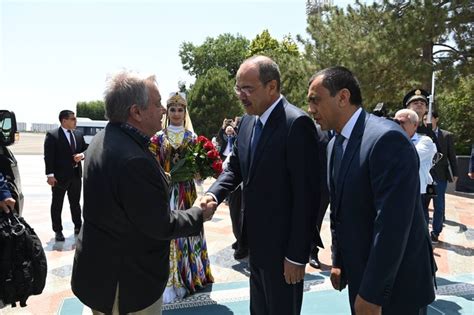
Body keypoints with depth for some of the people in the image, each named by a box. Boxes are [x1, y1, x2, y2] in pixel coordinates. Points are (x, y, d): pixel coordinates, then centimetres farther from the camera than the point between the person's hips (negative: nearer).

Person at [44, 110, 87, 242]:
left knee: (75, 203, 17)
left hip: (76, 175, 5)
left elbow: (85, 150, 16)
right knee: (57, 204, 7)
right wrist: (50, 174, -19)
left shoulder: (79, 135, 8)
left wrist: (82, 155, -8)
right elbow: (48, 156, -13)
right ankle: (58, 231, 18)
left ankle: (78, 226, 30)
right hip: (60, 176, -5)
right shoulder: (52, 135, -9)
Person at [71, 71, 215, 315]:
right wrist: (200, 214, -8)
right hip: (129, 284, -9)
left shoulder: (103, 140, 0)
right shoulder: (134, 159, -31)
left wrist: (162, 180, 9)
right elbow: (161, 226, -24)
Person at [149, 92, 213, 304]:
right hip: (165, 191, -1)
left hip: (186, 192, 1)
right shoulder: (158, 138, 1)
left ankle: (186, 276, 24)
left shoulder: (192, 138, 5)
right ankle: (169, 281, 13)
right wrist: (166, 176, -20)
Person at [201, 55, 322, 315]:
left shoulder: (297, 123, -20)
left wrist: (297, 254, -19)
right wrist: (214, 194, -9)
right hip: (256, 241, 8)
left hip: (283, 246, -7)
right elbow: (235, 168, 11)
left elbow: (306, 194, -21)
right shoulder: (248, 122, 6)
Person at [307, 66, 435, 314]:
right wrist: (338, 262, 12)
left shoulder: (387, 138, -23)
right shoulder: (334, 145, 4)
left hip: (396, 284, -7)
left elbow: (392, 223, -26)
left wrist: (371, 294, -21)